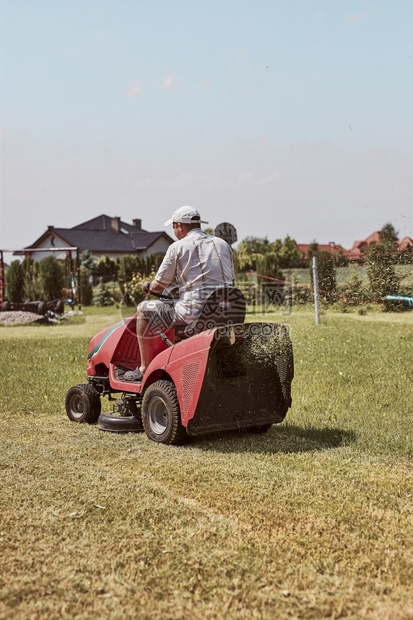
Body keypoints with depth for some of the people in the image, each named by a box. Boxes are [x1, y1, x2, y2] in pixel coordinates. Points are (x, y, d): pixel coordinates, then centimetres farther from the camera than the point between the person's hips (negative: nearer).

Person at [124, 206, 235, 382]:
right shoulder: (223, 244, 16)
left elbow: (159, 286, 0)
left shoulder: (177, 247, -1)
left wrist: (147, 286, 24)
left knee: (144, 309, 12)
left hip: (194, 311, -7)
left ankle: (145, 368, 13)